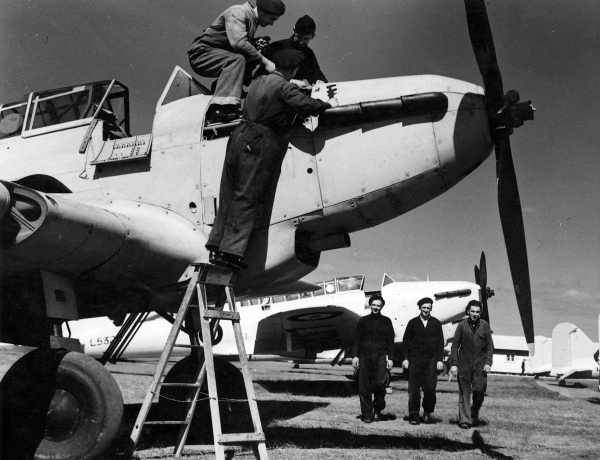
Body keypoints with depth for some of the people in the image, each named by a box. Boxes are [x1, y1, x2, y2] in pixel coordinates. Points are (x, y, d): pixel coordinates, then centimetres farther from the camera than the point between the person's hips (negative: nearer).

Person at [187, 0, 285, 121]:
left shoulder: (253, 20, 13)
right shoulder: (238, 12, -17)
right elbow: (238, 43, -32)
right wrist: (264, 61, -29)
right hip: (202, 53, -9)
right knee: (237, 60, -32)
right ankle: (220, 108, -44)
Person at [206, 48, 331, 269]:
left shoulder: (257, 82, 19)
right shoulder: (284, 86, -5)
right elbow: (303, 104, -19)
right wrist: (325, 105, 2)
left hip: (239, 137, 8)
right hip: (260, 145, -8)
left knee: (229, 195, 10)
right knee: (247, 198, -7)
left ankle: (217, 245, 11)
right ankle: (231, 249, -10)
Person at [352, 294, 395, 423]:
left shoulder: (386, 321, 11)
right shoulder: (363, 321, 12)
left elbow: (390, 341, 11)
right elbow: (356, 339, 10)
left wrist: (390, 358, 3)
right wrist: (355, 356, 1)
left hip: (380, 356, -1)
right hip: (365, 357, 1)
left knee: (380, 382, -16)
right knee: (364, 387, -1)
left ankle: (377, 411, 4)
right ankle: (366, 414, 8)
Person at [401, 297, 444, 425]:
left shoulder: (436, 323, 9)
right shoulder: (412, 323, 8)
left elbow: (440, 343, 8)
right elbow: (406, 341, 8)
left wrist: (440, 360, 0)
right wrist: (405, 358, 1)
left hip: (431, 360, 0)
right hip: (415, 360, 0)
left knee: (430, 388, -5)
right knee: (414, 389, -1)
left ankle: (428, 413, 14)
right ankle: (414, 415, 6)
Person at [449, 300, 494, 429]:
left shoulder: (484, 325, 3)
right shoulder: (462, 325, 1)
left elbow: (490, 346, 7)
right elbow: (455, 345, 3)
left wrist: (488, 362, -5)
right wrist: (453, 364, -4)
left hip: (479, 364, 1)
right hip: (464, 364, -1)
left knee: (479, 391, -4)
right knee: (464, 392, -1)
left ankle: (475, 415, 21)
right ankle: (464, 420, 5)